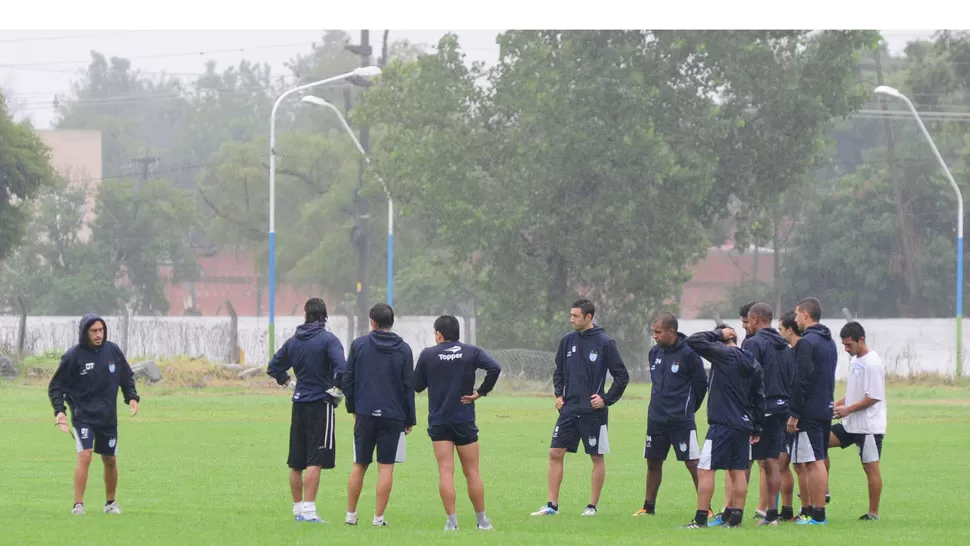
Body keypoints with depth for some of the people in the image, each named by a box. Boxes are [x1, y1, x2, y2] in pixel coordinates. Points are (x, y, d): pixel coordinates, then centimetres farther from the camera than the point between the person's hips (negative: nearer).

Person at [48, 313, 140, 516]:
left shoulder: (113, 351, 0)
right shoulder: (73, 356, -11)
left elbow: (127, 377, 14)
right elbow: (56, 386, -5)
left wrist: (132, 397, -1)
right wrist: (59, 410, -18)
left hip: (108, 416, 4)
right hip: (83, 416, -4)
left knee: (110, 460, 12)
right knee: (85, 456, -19)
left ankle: (111, 502, 30)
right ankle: (78, 505, -15)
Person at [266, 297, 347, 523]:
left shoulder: (293, 341, 7)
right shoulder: (328, 340, -10)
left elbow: (274, 367, 14)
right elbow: (341, 368, -23)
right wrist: (337, 387, -8)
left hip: (299, 403, 6)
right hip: (321, 403, -6)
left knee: (296, 462, 12)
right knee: (315, 461, -6)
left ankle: (298, 508, 19)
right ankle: (308, 509, -12)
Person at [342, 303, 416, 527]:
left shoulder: (358, 345, 1)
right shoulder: (403, 349, 1)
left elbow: (347, 380, 3)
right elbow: (408, 386, 2)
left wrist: (352, 408, 15)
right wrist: (410, 420, 8)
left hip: (365, 414, 1)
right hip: (393, 416, -1)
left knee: (359, 465, 11)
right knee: (386, 467, 2)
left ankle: (351, 514, 15)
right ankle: (379, 517, -1)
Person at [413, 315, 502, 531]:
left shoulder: (427, 355, 0)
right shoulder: (471, 352, 2)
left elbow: (417, 386, 6)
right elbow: (495, 368, -13)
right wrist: (481, 392, -5)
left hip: (438, 421, -1)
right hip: (465, 422, 1)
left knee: (445, 471, -3)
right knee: (472, 472, 9)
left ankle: (451, 521, -9)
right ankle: (482, 520, 14)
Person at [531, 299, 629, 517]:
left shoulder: (604, 343, -8)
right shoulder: (568, 341, 7)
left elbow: (622, 376, -5)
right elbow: (559, 372, 20)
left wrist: (606, 399, -9)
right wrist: (559, 394, 7)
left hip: (593, 412, -5)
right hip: (569, 409, 5)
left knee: (597, 457, 4)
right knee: (555, 453, 0)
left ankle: (592, 506, 11)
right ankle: (552, 505, 5)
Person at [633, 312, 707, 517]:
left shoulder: (688, 354, -12)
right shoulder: (654, 352, 7)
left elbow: (701, 383, -6)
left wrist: (687, 409, 4)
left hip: (681, 421, -6)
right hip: (656, 418, 6)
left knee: (692, 462, -6)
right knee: (653, 462, 11)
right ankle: (649, 506, 21)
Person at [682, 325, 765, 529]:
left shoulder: (724, 354, -9)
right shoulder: (753, 364, 12)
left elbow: (694, 341, -12)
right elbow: (759, 398, 15)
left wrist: (718, 334, 1)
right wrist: (757, 428, 19)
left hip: (722, 425, -8)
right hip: (744, 425, 8)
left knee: (705, 469, -3)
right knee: (738, 471, 11)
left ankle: (701, 518, -5)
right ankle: (735, 517, 11)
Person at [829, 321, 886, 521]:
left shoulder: (872, 363, -16)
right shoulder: (855, 360, 12)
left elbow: (874, 398, -20)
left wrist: (847, 409, -17)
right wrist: (837, 405, 7)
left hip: (869, 426, -9)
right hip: (851, 424, 9)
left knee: (871, 467, -3)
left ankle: (873, 513, 4)